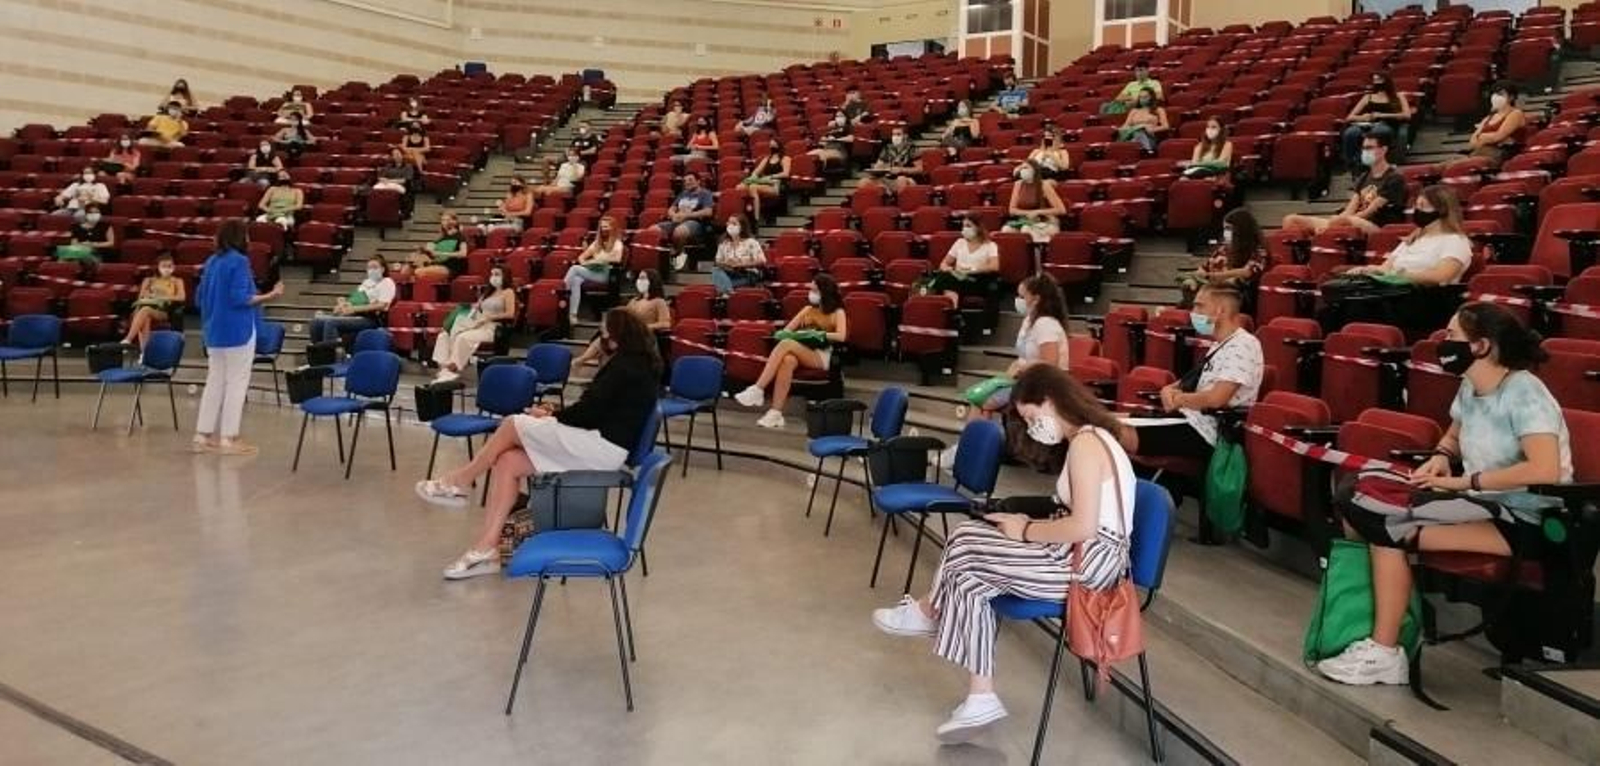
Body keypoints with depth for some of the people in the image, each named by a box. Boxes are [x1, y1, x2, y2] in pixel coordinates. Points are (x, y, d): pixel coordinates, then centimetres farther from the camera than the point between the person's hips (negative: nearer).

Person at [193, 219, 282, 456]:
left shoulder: (211, 262, 10)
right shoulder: (239, 261, -14)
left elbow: (199, 298, 14)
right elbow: (240, 298, -21)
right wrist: (270, 295, -18)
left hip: (214, 332, 8)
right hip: (237, 332, -8)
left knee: (214, 382, 13)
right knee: (236, 383, -1)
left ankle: (203, 435, 15)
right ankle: (228, 438, 1)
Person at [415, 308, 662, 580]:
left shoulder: (626, 366, -15)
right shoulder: (640, 363, 15)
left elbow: (589, 411, -17)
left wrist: (548, 416, 0)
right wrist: (557, 413, 9)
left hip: (602, 447, -10)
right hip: (602, 445, 10)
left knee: (512, 425, -4)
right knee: (508, 463, 0)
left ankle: (459, 482, 13)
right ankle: (486, 548, -3)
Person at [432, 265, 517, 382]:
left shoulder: (508, 292, 3)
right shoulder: (488, 293, 26)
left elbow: (510, 314, -10)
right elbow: (477, 307, 24)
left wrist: (488, 317, -14)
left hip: (492, 328, -8)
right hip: (475, 325, 8)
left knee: (463, 337, -35)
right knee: (444, 335, -14)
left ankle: (454, 369, -32)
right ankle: (444, 367, -27)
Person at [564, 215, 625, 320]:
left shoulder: (617, 244, 4)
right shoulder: (597, 243, 23)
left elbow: (616, 259, -13)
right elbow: (581, 257, 20)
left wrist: (594, 260, -13)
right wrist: (585, 264, -3)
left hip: (605, 274, -5)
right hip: (591, 272, 5)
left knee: (574, 268, -27)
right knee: (576, 280, -31)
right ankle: (573, 314, -41)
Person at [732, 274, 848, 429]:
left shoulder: (837, 312, 7)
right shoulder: (808, 309, 22)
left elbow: (841, 336, -11)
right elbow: (785, 331, 15)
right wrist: (797, 334, -7)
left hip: (822, 357, -4)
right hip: (800, 353, 4)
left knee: (786, 344, -31)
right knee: (788, 360, -36)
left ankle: (757, 389, -37)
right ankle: (775, 413, -43)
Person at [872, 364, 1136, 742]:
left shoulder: (1085, 444, -17)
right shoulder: (1091, 437, 14)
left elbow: (1083, 527, -25)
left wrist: (1025, 531, -11)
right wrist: (1029, 524, 1)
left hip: (1090, 559, -10)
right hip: (1086, 553, 10)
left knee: (964, 547, -8)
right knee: (971, 579, -2)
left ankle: (929, 612, 20)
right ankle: (980, 699, -3)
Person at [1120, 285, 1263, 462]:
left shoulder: (1242, 346, -14)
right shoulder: (1221, 345, 18)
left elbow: (1215, 399, -23)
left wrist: (1178, 399, -6)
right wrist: (1171, 390, 1)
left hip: (1202, 430, -10)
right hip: (1189, 418, 10)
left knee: (1123, 435, -26)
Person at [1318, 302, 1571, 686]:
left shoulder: (1523, 393, -16)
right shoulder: (1469, 388, 9)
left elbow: (1546, 471, -30)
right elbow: (1454, 437, 29)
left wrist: (1463, 481, -22)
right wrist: (1440, 459, 6)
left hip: (1525, 521, -9)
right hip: (1482, 502, 9)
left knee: (1390, 530, -24)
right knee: (1352, 496, -5)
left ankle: (1383, 655, -16)